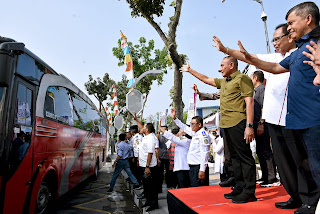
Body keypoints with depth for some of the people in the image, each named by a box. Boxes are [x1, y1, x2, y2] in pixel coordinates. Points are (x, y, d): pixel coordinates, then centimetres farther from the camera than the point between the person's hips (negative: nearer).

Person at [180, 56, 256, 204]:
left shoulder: (242, 79, -4)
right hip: (226, 124, 9)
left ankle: (249, 192, 3)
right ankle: (239, 187, 21)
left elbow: (249, 102, -12)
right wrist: (190, 70, 39)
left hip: (238, 123, -9)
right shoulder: (223, 82, 22)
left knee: (244, 156, -5)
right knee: (235, 157, 12)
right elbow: (206, 79, 34)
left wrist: (249, 125, -20)